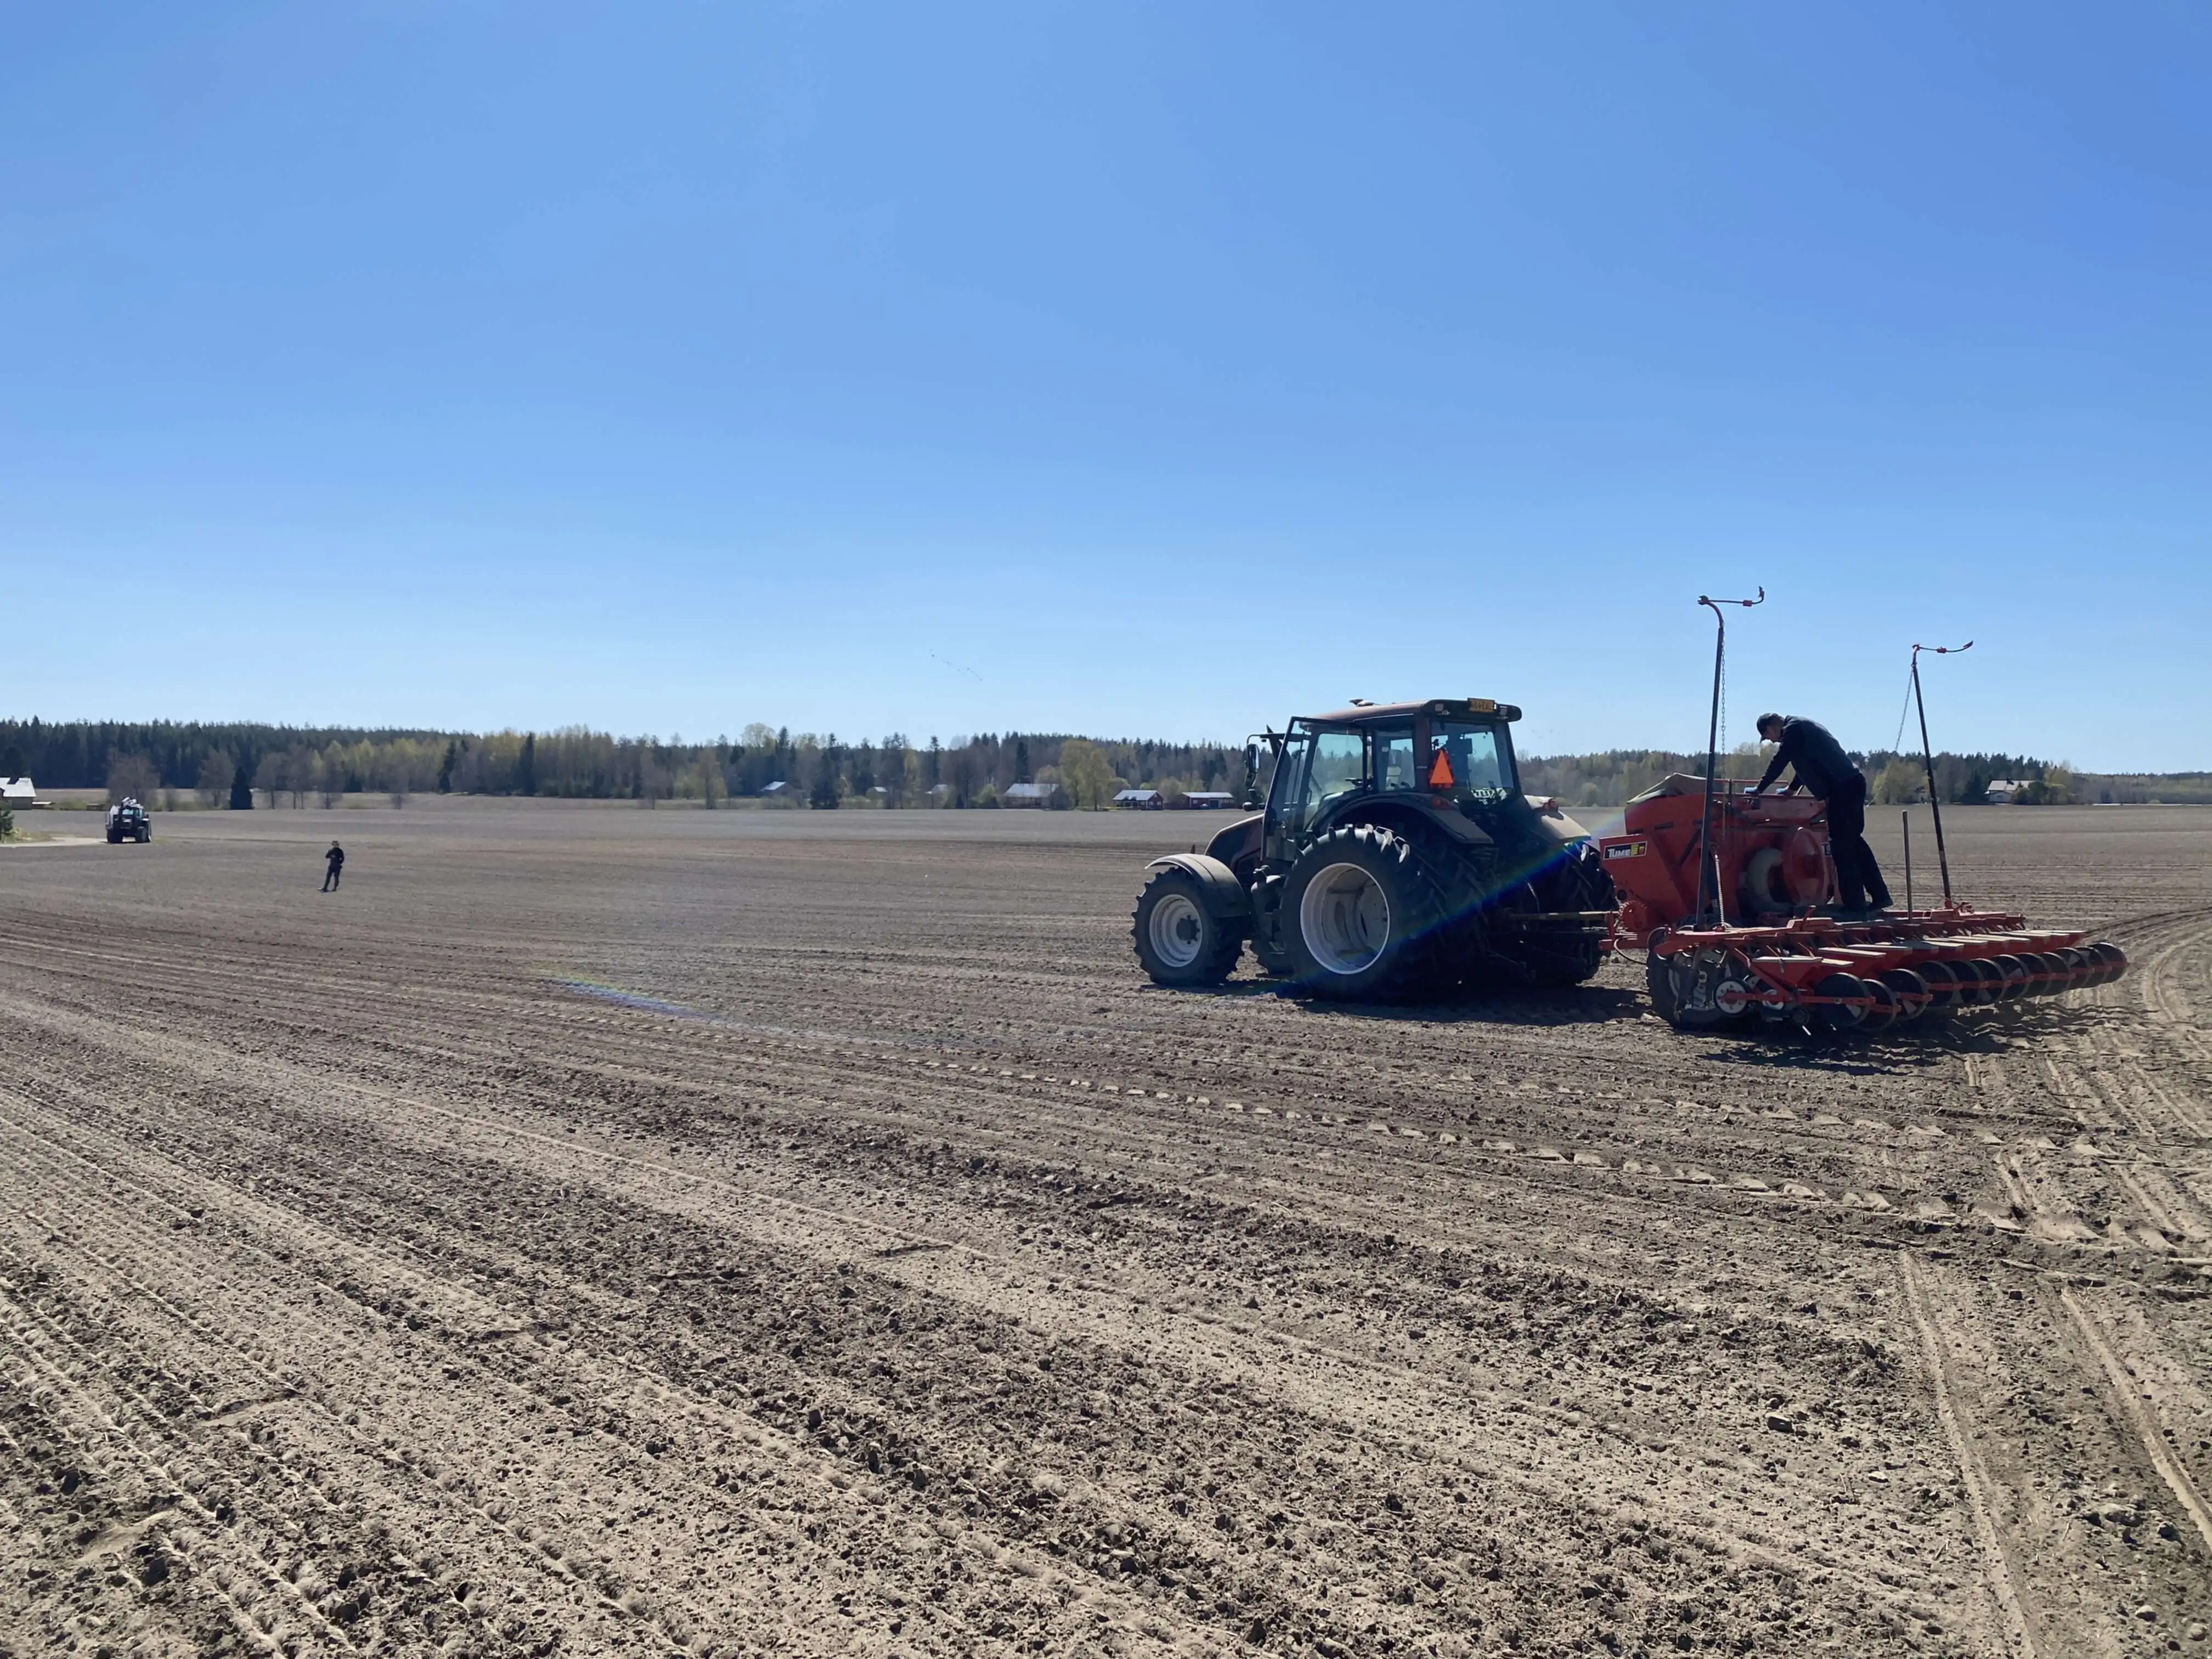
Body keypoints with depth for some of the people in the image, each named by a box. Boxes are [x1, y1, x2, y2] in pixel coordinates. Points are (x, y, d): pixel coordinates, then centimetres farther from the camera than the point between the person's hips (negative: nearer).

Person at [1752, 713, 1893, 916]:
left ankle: (1855, 903, -6)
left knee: (1841, 845, -6)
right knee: (1853, 841, 14)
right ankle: (1879, 896, 17)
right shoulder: (1803, 726, 23)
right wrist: (1792, 789, 43)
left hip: (1842, 789, -10)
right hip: (1853, 783, 10)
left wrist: (1759, 789, 5)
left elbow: (1778, 762, -5)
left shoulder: (1793, 730, -6)